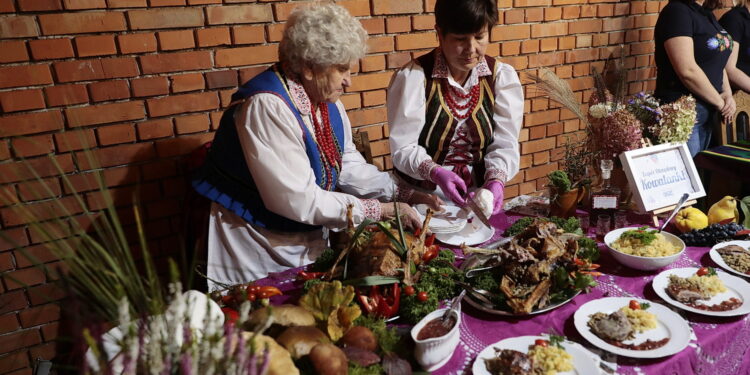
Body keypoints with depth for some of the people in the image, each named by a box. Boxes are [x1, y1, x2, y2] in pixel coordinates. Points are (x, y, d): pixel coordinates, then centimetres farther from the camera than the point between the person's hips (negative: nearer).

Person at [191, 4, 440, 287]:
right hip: (259, 252, -7)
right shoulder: (267, 107, -27)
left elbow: (349, 165, 5)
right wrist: (381, 210, -22)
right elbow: (299, 200, -28)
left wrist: (404, 194, -7)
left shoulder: (326, 98, -2)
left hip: (310, 241, 8)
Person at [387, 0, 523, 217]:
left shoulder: (503, 77, 2)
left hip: (479, 196, 3)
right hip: (422, 198, -2)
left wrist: (496, 180, -21)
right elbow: (404, 147, -11)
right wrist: (436, 172, -29)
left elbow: (505, 144, -2)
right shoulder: (413, 77, -8)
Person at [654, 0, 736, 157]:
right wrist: (720, 103, -10)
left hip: (708, 114, 9)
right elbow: (687, 71, -22)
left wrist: (727, 93, 2)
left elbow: (715, 60, 21)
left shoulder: (707, 14, 13)